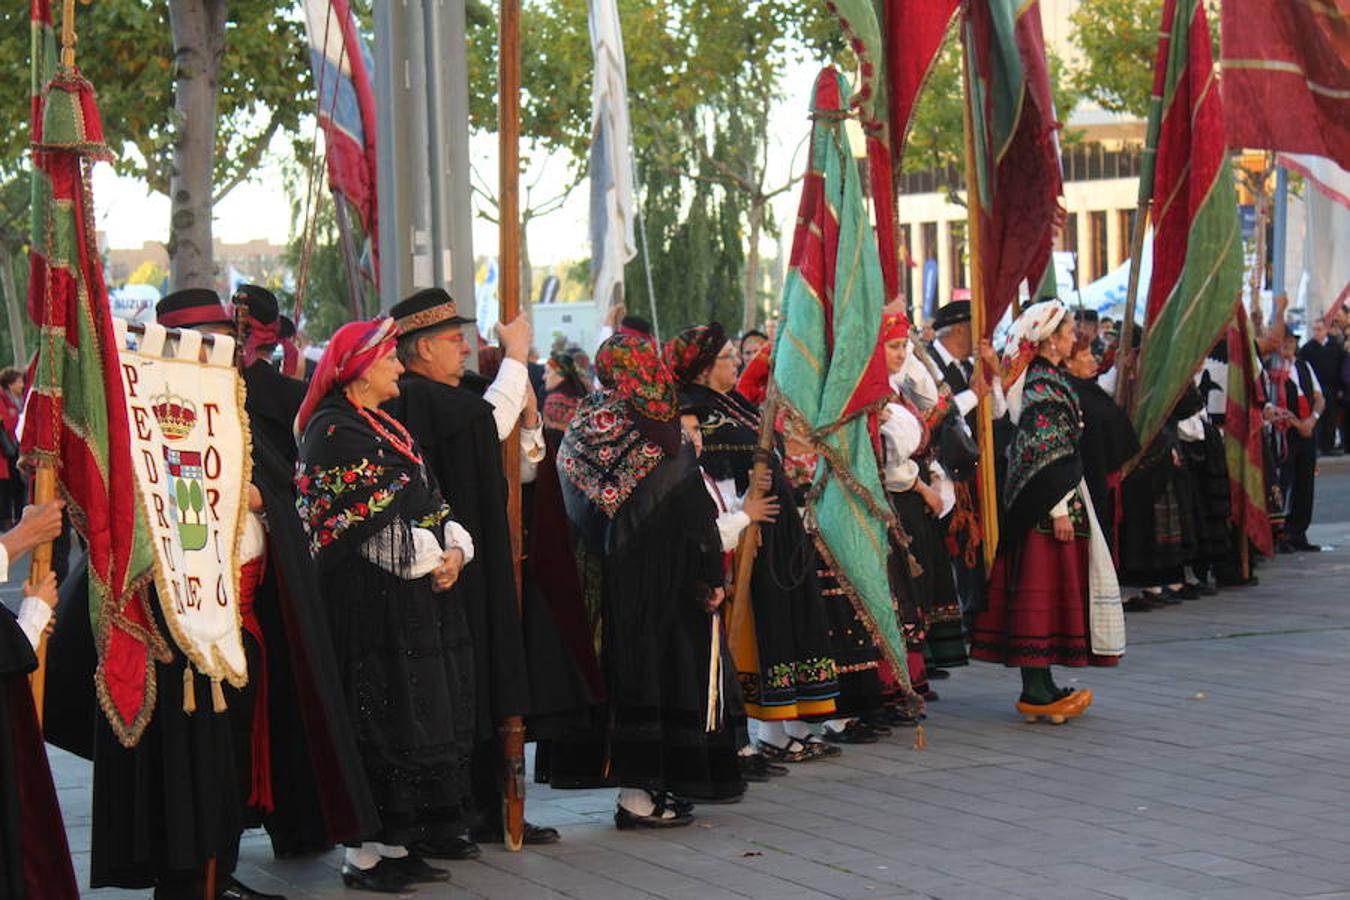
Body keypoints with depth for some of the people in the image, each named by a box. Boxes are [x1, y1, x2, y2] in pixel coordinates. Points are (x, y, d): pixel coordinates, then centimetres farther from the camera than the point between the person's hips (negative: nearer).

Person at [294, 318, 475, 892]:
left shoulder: (384, 426, 18)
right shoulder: (334, 430, -11)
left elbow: (426, 500, 17)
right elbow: (373, 515, -17)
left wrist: (454, 550, 0)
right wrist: (428, 560, -15)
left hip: (414, 592, 9)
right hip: (370, 600, -9)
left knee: (414, 712, 9)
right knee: (378, 715, -7)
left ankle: (394, 845, 16)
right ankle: (363, 855, 0)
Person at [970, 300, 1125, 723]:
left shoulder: (1046, 379, 15)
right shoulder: (1044, 385, -15)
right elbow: (1044, 452, -20)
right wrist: (1059, 508, -21)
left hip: (1040, 502, 10)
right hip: (1049, 501, -10)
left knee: (1043, 588, 11)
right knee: (1044, 587, -8)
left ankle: (1039, 683, 16)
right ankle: (1036, 691, -6)